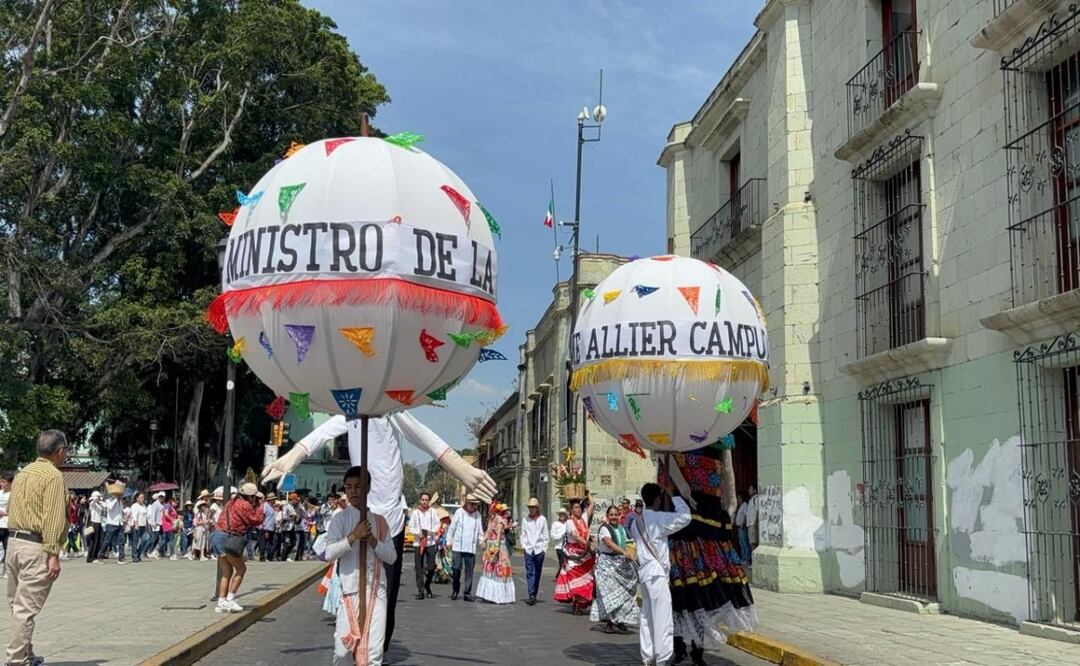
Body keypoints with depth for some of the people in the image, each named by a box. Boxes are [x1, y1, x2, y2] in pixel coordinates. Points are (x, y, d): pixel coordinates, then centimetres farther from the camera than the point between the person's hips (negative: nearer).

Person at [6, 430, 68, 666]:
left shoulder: (22, 472, 14)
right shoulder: (53, 476, -11)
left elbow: (11, 509, 15)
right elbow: (53, 518, -17)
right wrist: (53, 554, -18)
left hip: (13, 542, 8)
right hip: (36, 547, -8)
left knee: (17, 604, 13)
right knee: (27, 608, -5)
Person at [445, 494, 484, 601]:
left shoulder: (477, 514, 7)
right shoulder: (459, 512, 1)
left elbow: (480, 530, 11)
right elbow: (452, 527, 5)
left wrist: (481, 540, -4)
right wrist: (449, 540, 3)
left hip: (471, 547, 2)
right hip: (458, 546, -2)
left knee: (469, 571, 2)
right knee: (456, 569, -1)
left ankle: (467, 593, 7)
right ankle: (455, 591, 16)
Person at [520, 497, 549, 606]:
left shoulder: (542, 519, 3)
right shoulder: (525, 519, 7)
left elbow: (545, 536, 6)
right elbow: (523, 534, 11)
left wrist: (544, 548, 0)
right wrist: (523, 545, 1)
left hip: (539, 549, 0)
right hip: (528, 549, 0)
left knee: (537, 573, 5)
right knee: (530, 572, -9)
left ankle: (534, 595, 13)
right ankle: (531, 596, -16)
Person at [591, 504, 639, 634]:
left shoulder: (621, 528, 15)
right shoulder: (604, 528, -8)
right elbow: (610, 543, -22)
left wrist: (629, 554, 0)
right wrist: (624, 552, -34)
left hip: (621, 562, 6)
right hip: (607, 561, -6)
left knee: (622, 591, 4)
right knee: (609, 590, -10)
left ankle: (619, 619, 13)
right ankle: (609, 622, -7)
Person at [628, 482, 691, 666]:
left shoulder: (636, 522, 14)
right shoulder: (658, 518, -11)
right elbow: (685, 517, -15)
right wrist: (675, 497, -2)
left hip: (644, 572, 9)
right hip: (657, 573, -8)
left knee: (647, 617, 10)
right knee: (662, 618, -6)